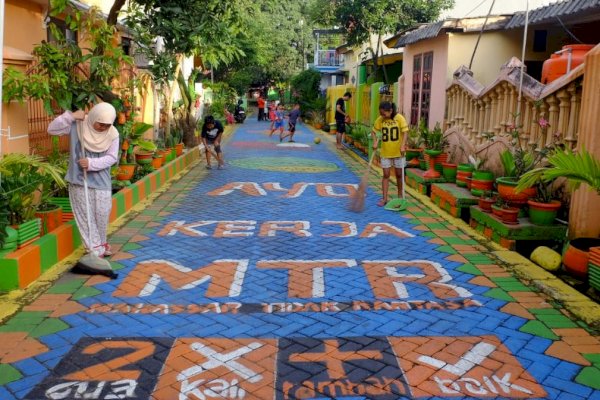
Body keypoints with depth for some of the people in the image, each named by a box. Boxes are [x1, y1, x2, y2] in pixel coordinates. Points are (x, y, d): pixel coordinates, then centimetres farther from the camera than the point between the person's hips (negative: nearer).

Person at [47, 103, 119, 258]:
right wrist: (70, 116, -23)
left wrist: (92, 163, -22)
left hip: (101, 180, 1)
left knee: (102, 213, 4)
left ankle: (100, 244, 26)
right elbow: (52, 129, -13)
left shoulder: (112, 133, -7)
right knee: (85, 215, 0)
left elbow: (112, 157, -9)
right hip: (79, 178, -1)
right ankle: (95, 250, 6)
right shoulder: (77, 125, -9)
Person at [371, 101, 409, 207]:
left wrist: (403, 146, -25)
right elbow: (373, 131, 7)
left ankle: (400, 197, 24)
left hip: (398, 152, -2)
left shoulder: (399, 118, -12)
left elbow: (405, 132, -13)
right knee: (386, 175, 4)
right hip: (385, 152, 2)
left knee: (399, 174, 10)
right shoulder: (380, 120, -5)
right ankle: (384, 198, 8)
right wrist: (375, 142, -10)